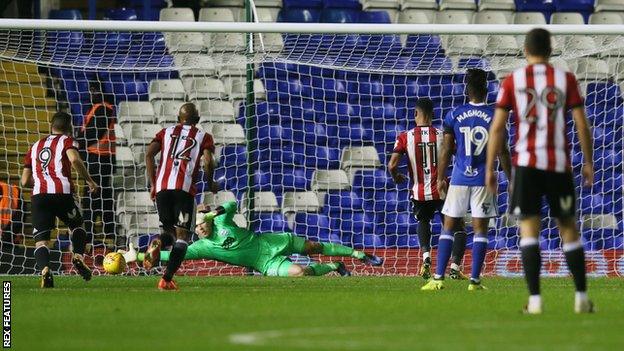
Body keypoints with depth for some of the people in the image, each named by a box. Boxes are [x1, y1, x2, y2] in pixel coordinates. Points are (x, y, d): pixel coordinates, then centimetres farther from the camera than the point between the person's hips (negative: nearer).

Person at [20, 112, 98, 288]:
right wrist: (89, 180, -2)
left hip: (38, 195, 2)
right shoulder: (67, 141, 12)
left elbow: (25, 181, 23)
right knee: (77, 226, 24)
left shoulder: (35, 146, 25)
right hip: (62, 193, -2)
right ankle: (78, 256, -1)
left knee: (41, 240, 2)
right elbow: (74, 160, -11)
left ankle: (44, 269, -26)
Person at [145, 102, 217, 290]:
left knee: (169, 230, 22)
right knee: (182, 236, 1)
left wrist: (153, 184, 12)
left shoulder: (166, 132, 21)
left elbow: (149, 154, 7)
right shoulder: (203, 136, 14)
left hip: (162, 187, 3)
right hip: (185, 188, -3)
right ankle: (166, 279, -14)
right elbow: (208, 161, -3)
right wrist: (211, 183, 16)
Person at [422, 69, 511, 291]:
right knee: (480, 229, 3)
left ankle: (438, 278, -1)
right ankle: (474, 280, -1)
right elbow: (503, 153, 0)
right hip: (484, 179, -1)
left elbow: (446, 150, 3)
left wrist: (440, 178, 12)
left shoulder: (454, 115, 1)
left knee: (448, 227, 7)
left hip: (459, 179, 1)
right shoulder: (495, 116, -2)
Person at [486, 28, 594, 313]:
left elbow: (497, 128, -2)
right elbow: (581, 124, 1)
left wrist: (490, 169, 3)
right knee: (568, 227, 12)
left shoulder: (512, 81, 2)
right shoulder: (566, 79, 3)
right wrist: (588, 163, 9)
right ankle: (581, 297, 13)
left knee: (529, 228, 0)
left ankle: (535, 300, -10)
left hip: (526, 164, -1)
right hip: (559, 164, 1)